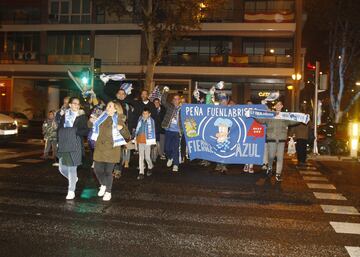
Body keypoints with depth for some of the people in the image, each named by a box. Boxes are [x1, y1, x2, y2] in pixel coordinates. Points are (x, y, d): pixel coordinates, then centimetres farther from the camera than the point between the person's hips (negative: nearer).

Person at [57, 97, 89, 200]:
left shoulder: (82, 117, 3)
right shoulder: (64, 116, 15)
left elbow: (86, 131, -4)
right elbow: (59, 130, 18)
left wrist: (75, 130, -18)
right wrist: (59, 141, 5)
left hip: (75, 146, -4)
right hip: (63, 146, 5)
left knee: (72, 168, -5)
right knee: (62, 168, 7)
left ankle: (71, 192, 3)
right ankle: (74, 179, 35)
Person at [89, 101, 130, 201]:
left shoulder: (118, 120, -4)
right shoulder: (101, 117, 6)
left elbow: (127, 136, -7)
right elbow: (90, 126, 23)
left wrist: (122, 128, -25)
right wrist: (91, 121, 1)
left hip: (111, 149, -4)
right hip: (99, 149, 4)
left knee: (108, 171, 1)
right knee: (97, 169, 5)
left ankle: (108, 192, 22)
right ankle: (103, 185, 35)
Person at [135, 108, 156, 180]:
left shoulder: (151, 121, -5)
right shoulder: (140, 120, 7)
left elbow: (152, 131, -4)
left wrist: (152, 140, -5)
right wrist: (136, 136, 16)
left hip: (147, 140, -3)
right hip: (140, 140, 4)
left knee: (147, 157, 2)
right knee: (141, 157, 2)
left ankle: (150, 167, 33)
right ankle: (141, 173, 5)